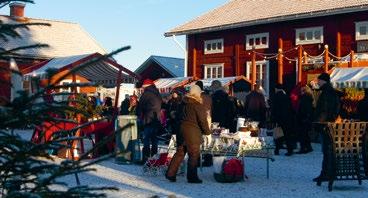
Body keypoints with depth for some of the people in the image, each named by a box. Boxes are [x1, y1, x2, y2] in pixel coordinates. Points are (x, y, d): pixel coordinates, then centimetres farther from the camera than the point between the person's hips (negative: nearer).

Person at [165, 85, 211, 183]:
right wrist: (207, 131, 4)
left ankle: (170, 174, 14)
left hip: (181, 130, 7)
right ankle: (192, 177, 7)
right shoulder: (197, 105, -12)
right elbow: (202, 120, -9)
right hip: (192, 133, -7)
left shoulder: (183, 102, 9)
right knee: (194, 155, 3)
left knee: (179, 152, 14)